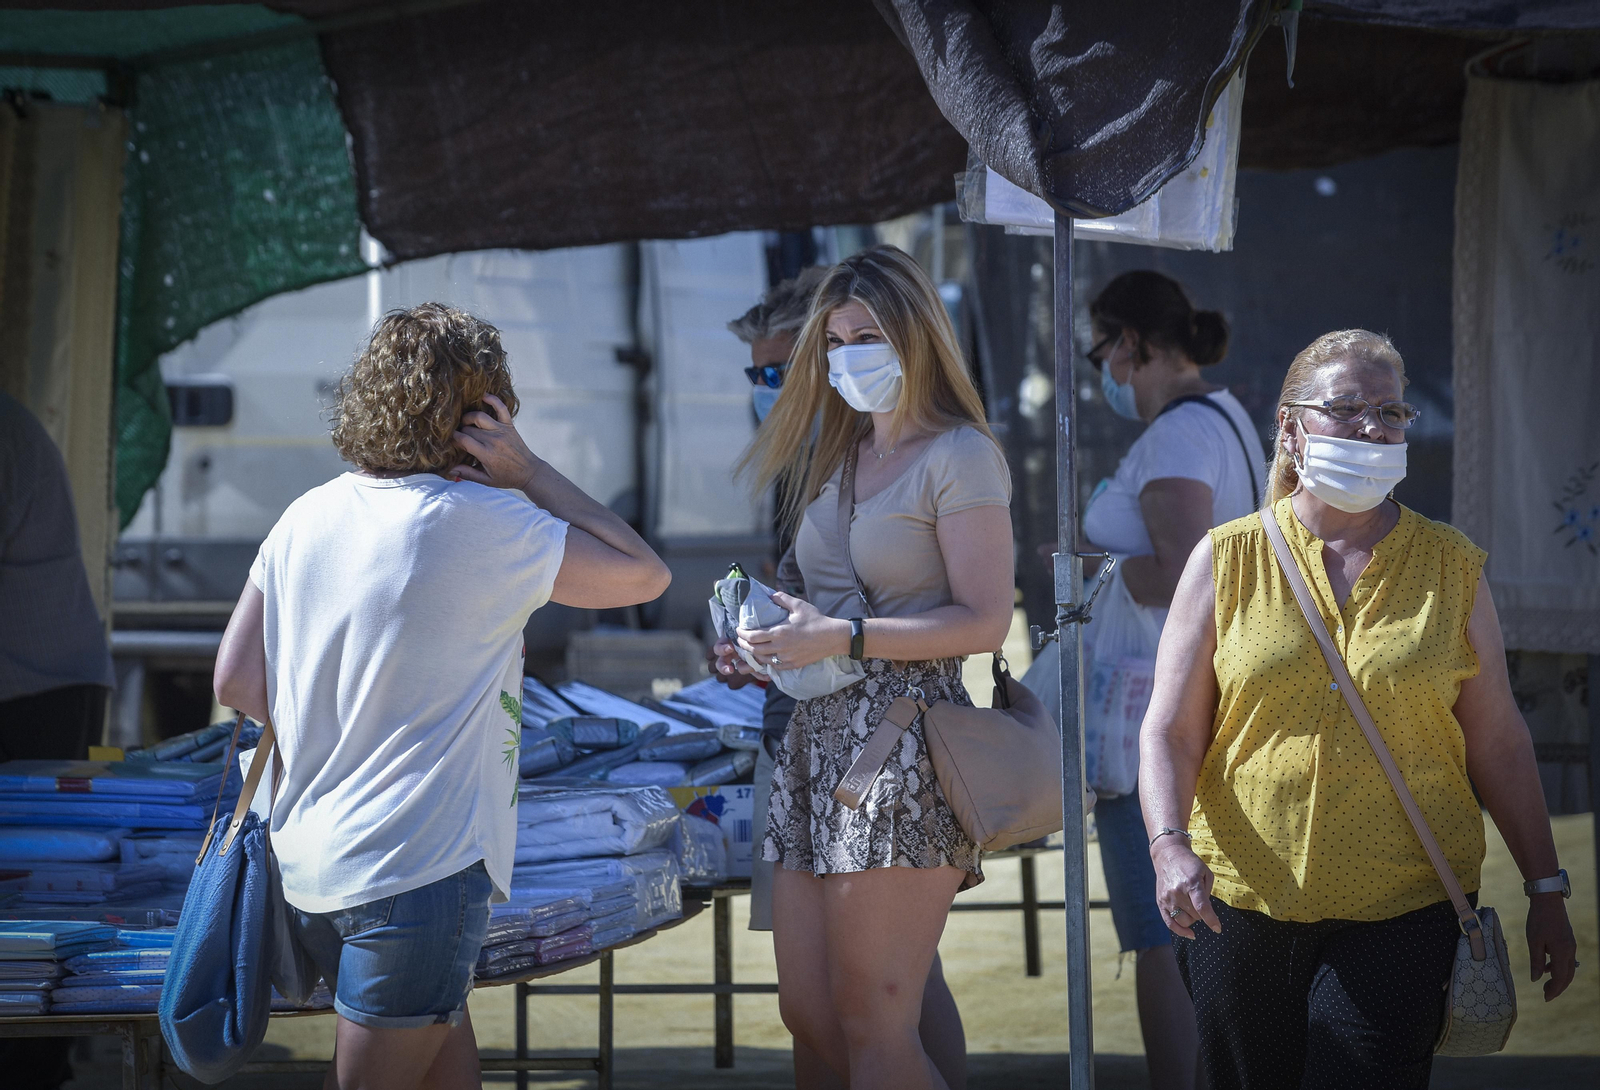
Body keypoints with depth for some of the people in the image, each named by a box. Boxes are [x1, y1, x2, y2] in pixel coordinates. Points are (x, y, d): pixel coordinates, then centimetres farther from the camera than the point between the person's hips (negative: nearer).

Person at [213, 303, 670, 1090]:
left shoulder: (306, 517, 4)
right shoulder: (483, 524, -13)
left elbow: (237, 681, 7)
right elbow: (644, 575, -5)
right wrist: (530, 474, -4)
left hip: (307, 868, 7)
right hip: (418, 866, -7)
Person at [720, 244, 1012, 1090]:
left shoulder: (959, 456, -4)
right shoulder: (838, 457, 20)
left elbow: (984, 621, -12)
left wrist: (842, 638, -17)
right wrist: (768, 650, 7)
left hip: (904, 737, -8)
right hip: (817, 732, 9)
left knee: (870, 1021, -8)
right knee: (807, 1013, 6)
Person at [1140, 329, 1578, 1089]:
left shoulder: (1452, 567, 6)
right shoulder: (1227, 560, 3)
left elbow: (1497, 741, 10)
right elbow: (1171, 731, 1)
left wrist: (1545, 887, 9)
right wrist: (1170, 847, -15)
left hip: (1404, 911, -1)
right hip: (1241, 903, 1)